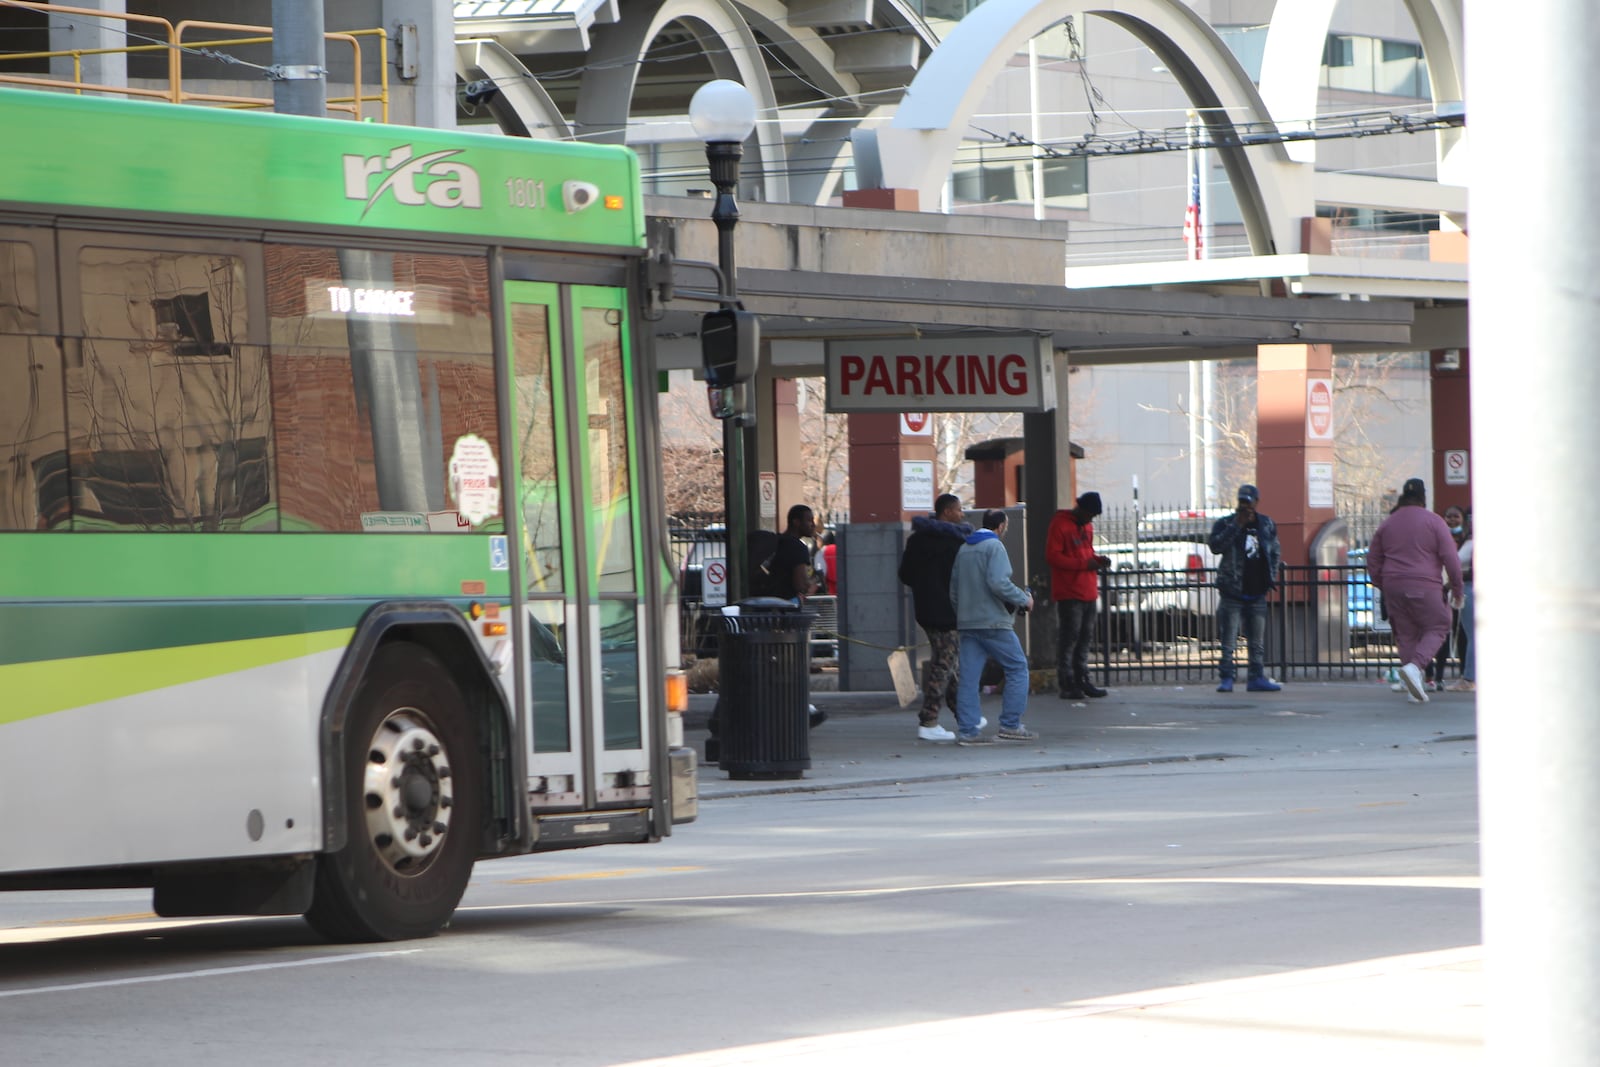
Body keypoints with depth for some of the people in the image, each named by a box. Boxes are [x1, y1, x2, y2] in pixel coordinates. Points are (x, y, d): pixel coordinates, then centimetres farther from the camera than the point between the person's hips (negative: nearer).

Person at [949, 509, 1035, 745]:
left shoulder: (963, 549, 16)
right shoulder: (994, 546, -8)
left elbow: (953, 590, 18)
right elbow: (998, 583, -20)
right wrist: (1024, 599, -8)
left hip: (967, 622, 7)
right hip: (993, 622, -7)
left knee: (969, 677, 4)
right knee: (1017, 668, 3)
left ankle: (967, 730, -1)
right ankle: (1010, 725, 0)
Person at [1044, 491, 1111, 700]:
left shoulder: (1087, 527, 18)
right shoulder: (1060, 525, -9)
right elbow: (1052, 556, -15)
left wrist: (1097, 560, 6)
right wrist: (1083, 564, -19)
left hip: (1088, 592, 9)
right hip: (1069, 592, -9)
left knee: (1085, 636, 10)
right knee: (1069, 636, -8)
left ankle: (1082, 681, 16)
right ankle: (1066, 685, -6)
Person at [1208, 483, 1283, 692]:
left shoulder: (1267, 525, 9)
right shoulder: (1225, 524, -2)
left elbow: (1275, 552, 23)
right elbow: (1215, 546, -21)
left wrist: (1272, 576, 10)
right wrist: (1237, 525, -21)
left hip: (1257, 593, 4)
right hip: (1232, 594, -4)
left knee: (1257, 642, 8)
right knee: (1228, 641, -5)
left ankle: (1257, 678, 13)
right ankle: (1226, 679, -3)